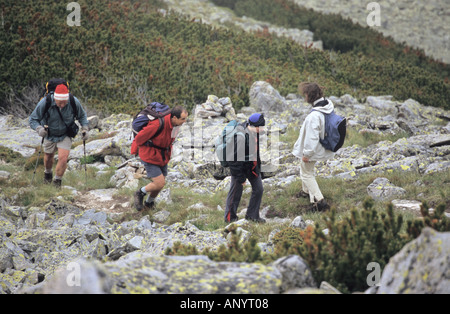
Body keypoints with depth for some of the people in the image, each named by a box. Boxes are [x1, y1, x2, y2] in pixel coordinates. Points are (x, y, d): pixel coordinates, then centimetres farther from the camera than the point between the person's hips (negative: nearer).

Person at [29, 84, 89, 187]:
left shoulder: (74, 102, -25)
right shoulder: (45, 103, -30)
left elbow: (82, 116, -3)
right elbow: (33, 119, -22)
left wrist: (85, 128, -17)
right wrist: (39, 129, -41)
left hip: (65, 136, -1)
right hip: (50, 135, 1)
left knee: (63, 159, -15)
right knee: (48, 157, 21)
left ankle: (57, 181, 8)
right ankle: (48, 173, 54)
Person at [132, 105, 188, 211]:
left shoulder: (176, 123, -10)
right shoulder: (159, 125, -35)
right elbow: (140, 137, -21)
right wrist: (135, 149, -2)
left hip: (162, 156, 7)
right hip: (150, 157, -7)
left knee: (160, 184, 14)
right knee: (160, 183, -12)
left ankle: (149, 203, 41)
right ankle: (140, 193, 15)